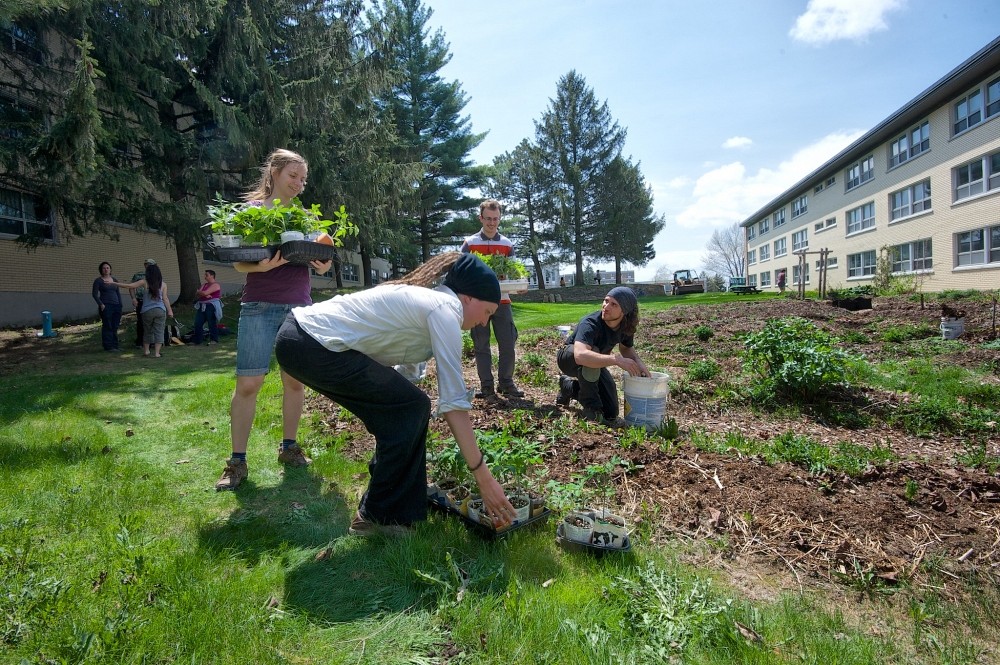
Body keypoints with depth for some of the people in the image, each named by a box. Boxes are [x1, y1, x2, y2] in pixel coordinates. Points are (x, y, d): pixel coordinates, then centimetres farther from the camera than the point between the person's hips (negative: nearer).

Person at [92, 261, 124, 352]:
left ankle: (115, 345, 13)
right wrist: (101, 304, -14)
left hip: (116, 306, 5)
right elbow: (94, 293, -4)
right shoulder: (98, 281, 0)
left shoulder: (114, 280, 15)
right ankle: (108, 346, 0)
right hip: (106, 306, -5)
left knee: (115, 327, 7)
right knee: (108, 326, -4)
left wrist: (120, 305, 12)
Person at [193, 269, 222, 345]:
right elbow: (197, 294, 10)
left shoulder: (215, 285, -6)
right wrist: (205, 295, -8)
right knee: (197, 324, 4)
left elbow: (205, 293, -15)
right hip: (202, 306, 8)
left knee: (212, 324, -6)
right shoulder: (204, 285, 21)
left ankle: (214, 340, 0)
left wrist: (199, 292, 5)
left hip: (211, 306, -8)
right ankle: (197, 341, 10)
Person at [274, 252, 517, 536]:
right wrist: (484, 478, -11)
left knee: (400, 411, 14)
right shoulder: (444, 310, -11)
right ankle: (379, 517, 9)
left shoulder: (425, 300, 17)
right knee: (411, 407, -5)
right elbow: (454, 403, -15)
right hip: (312, 345, -10)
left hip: (299, 336, 10)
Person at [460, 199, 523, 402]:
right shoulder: (470, 243, 3)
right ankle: (486, 387, 10)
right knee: (482, 346, 2)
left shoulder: (507, 244, 9)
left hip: (501, 300, 2)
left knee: (507, 344, 1)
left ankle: (506, 383, 16)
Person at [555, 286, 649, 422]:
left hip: (595, 366, 6)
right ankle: (591, 405, -21)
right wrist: (617, 360, -56)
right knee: (592, 351, -41)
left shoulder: (626, 326, -16)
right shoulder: (590, 323, -37)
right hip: (568, 358, -6)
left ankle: (569, 386, 23)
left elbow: (626, 348, 6)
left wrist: (638, 362, -16)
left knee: (611, 414, 4)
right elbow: (580, 355, -54)